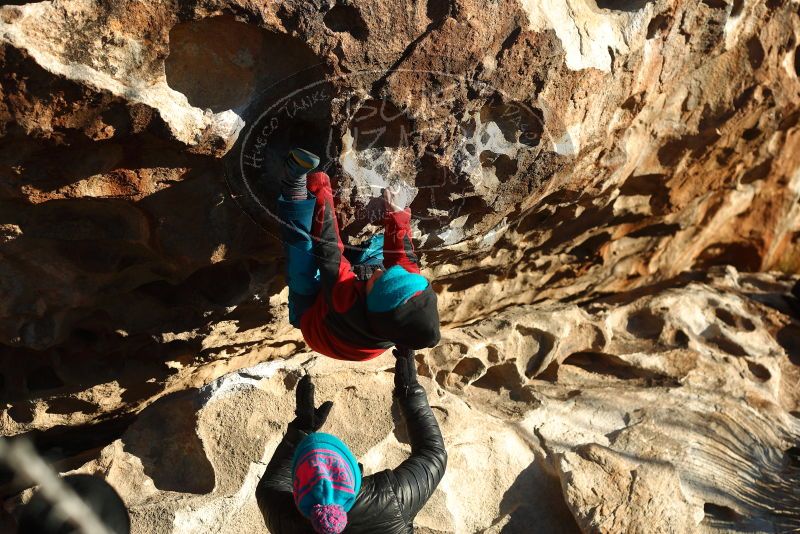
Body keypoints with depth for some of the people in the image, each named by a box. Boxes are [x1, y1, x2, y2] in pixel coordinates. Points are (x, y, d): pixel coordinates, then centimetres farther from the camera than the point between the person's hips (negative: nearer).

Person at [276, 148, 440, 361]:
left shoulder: (348, 303, -49)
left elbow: (329, 250, -37)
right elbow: (404, 257, -19)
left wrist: (319, 189, -28)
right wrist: (397, 215, -11)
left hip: (310, 313, -4)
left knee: (302, 246, -24)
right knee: (382, 244, 12)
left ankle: (297, 182, -10)